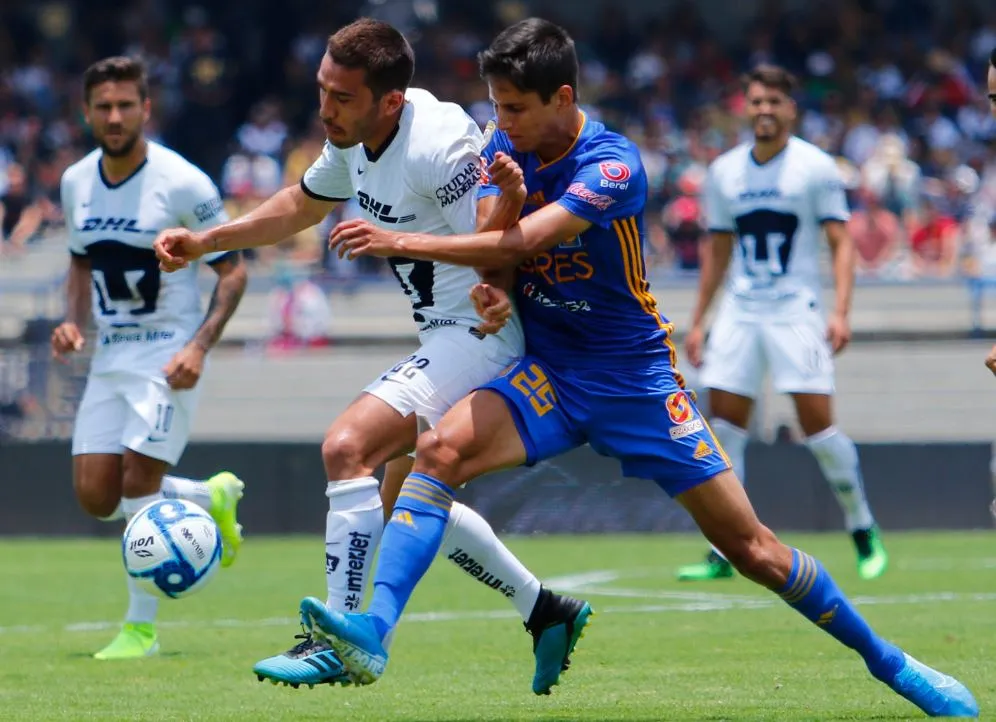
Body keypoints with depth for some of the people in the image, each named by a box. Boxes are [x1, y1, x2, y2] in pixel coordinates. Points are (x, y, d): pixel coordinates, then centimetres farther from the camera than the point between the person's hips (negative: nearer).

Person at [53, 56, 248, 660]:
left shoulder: (184, 184, -13)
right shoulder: (76, 184, 5)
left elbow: (232, 271, -7)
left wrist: (199, 346, -18)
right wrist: (74, 321, 1)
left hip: (169, 355, -6)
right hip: (109, 356, 6)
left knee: (138, 482, -13)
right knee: (96, 497, 0)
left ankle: (142, 628, -2)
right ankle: (212, 498, 26)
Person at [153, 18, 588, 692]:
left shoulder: (437, 146, -26)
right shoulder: (356, 138, 1)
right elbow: (300, 206, 20)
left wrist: (507, 199, -39)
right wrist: (205, 241, 14)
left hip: (479, 331, -10)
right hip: (445, 335, 10)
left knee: (347, 447, -23)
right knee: (403, 500, 19)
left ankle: (339, 642, -20)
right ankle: (544, 610, 30)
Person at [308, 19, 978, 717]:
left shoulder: (612, 164, -20)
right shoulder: (503, 149, 0)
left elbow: (521, 242, -30)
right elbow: (494, 252, 5)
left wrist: (398, 242, -30)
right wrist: (491, 287, -19)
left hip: (635, 378, -4)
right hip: (548, 373, 4)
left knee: (750, 546, -3)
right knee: (440, 449, -25)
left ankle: (889, 662, 13)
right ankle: (375, 630, -35)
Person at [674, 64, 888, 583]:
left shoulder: (815, 167, -2)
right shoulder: (724, 172, 10)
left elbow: (842, 242, -4)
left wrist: (840, 312, -16)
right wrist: (698, 321, 16)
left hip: (796, 311, -4)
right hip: (740, 310, 4)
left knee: (818, 425, -11)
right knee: (724, 427, -4)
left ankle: (864, 532, 7)